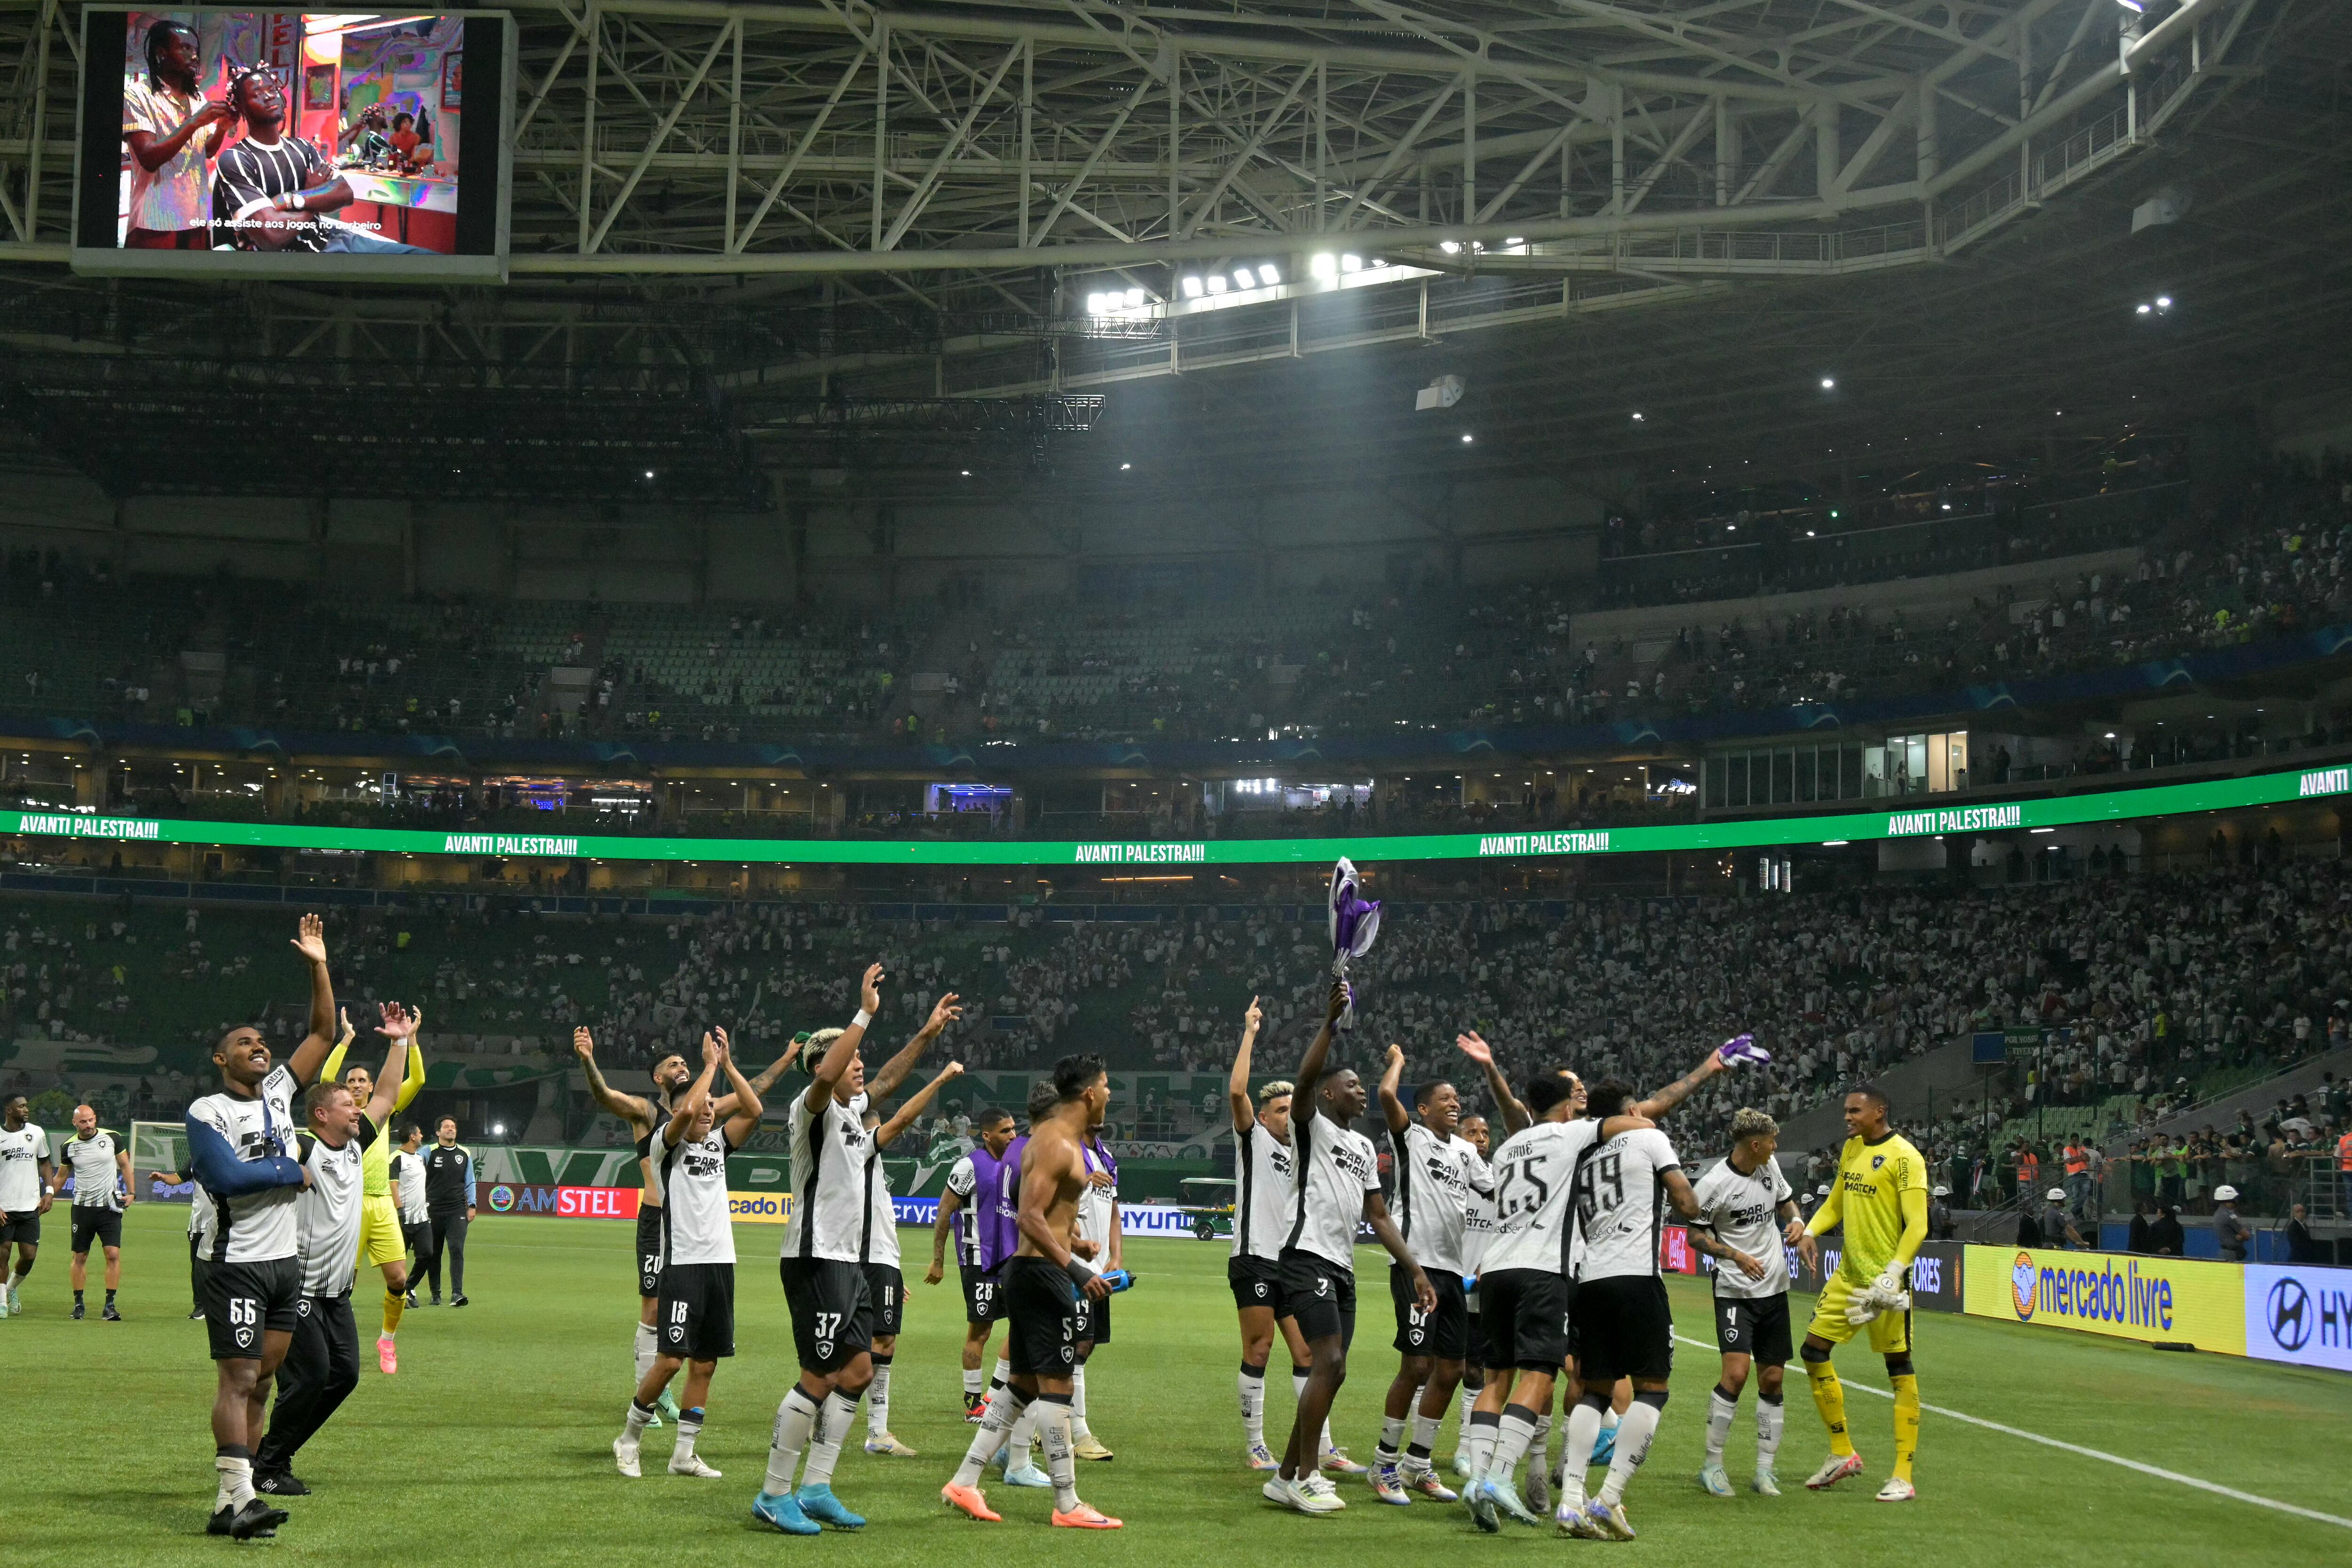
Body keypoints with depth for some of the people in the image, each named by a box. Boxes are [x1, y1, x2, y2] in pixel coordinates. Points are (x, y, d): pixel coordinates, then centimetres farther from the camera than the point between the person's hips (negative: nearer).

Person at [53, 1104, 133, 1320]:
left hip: (110, 1207, -1)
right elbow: (61, 1177, 15)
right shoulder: (69, 1147, 1)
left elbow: (125, 1165, 8)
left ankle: (110, 1305, -6)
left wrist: (131, 1193, 1)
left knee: (114, 1255, -11)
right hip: (82, 1207, 1)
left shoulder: (112, 1138, -4)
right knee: (80, 1258, 5)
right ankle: (78, 1304, 17)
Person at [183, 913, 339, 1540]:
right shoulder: (207, 1112, -6)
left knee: (262, 1379, 6)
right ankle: (238, 1499, -14)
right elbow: (227, 1176, -20)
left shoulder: (278, 1091, 11)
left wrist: (318, 967, 2)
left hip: (286, 1260, 7)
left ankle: (228, 1504, 8)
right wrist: (293, 1171, -7)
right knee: (239, 1378, -11)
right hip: (236, 1263, -7)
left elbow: (323, 1033, 11)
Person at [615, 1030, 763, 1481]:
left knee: (705, 1364, 5)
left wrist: (728, 1064, 1)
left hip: (720, 1262, 6)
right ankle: (629, 1438, 9)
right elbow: (686, 1111, -20)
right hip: (682, 1262, -6)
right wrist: (710, 1065, -10)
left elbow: (753, 1110, 5)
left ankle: (684, 1454, 12)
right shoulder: (668, 1144, 0)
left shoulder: (718, 1144, 16)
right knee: (672, 1359, -11)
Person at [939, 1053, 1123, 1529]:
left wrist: (1073, 1244, 28)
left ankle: (964, 1483, 17)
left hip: (1026, 1270, 11)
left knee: (1024, 1382, 14)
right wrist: (1075, 1268, -27)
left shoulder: (1054, 1137, 17)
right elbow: (1030, 1219, -24)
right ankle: (1068, 1506, -1)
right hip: (1042, 1272, -11)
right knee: (1055, 1383, -6)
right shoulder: (1058, 1145, -16)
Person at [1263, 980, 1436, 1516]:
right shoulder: (1311, 1126, 0)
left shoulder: (1364, 1147, 22)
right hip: (1308, 1257, -9)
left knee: (1332, 1373, 7)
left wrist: (1415, 1270, 14)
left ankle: (1286, 1477, 15)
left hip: (1343, 1268, 9)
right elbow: (1305, 1079, -22)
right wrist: (1330, 1022, -32)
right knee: (1328, 1362, -17)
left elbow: (1378, 1216, 22)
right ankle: (1307, 1476, -9)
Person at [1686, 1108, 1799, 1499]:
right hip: (1734, 1291, -6)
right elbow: (1696, 1235, -7)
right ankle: (1712, 1465, -4)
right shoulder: (1713, 1184, -15)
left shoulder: (1770, 1167, 4)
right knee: (1736, 1374, -17)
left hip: (1774, 1290, 6)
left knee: (1772, 1380, 5)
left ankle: (1765, 1469, 14)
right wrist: (1736, 1256, -19)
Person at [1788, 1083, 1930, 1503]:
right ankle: (1842, 1453, 20)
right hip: (1848, 1275, 8)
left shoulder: (1903, 1157, -12)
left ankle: (1903, 1476, 3)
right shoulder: (1850, 1149, 12)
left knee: (1899, 1367, -3)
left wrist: (1893, 1273, -23)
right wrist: (1810, 1230, 4)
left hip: (1885, 1279, -8)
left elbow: (1917, 1224, -16)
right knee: (1814, 1351, 7)